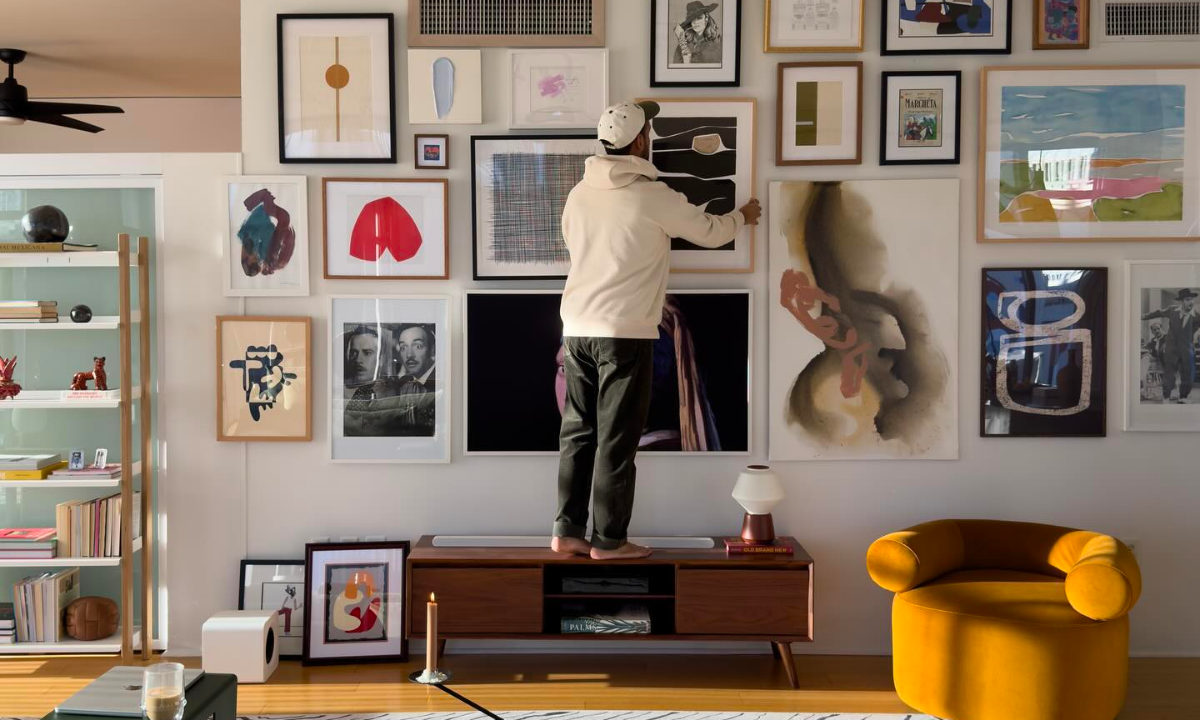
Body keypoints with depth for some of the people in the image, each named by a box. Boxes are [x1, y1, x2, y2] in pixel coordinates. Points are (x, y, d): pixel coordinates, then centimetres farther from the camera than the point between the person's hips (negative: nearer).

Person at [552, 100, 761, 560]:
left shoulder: (580, 193, 8)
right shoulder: (653, 196, -8)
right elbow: (710, 233, 4)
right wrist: (742, 217, 26)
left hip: (578, 329, 6)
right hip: (626, 333, -6)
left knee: (578, 434, 11)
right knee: (616, 440, 1)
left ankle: (568, 531, 15)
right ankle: (608, 540, 7)